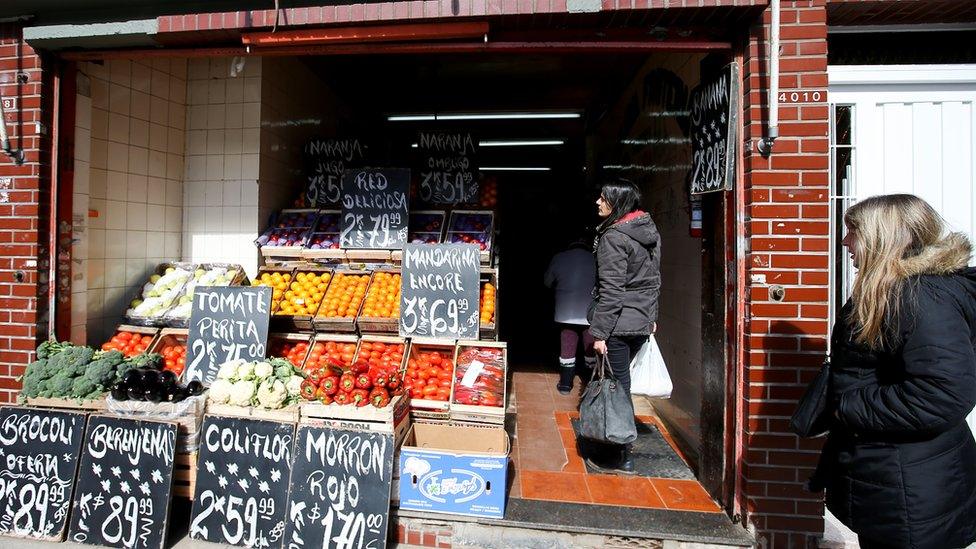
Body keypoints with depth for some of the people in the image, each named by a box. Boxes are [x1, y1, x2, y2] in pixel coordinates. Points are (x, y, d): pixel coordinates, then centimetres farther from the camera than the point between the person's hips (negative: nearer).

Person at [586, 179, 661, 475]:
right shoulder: (650, 231, 11)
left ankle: (621, 458, 14)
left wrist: (599, 332, -17)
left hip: (619, 323, -9)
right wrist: (652, 316, 23)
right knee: (620, 382, 20)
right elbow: (655, 279, 17)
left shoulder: (614, 237, -16)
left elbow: (611, 290, -20)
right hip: (642, 322, 9)